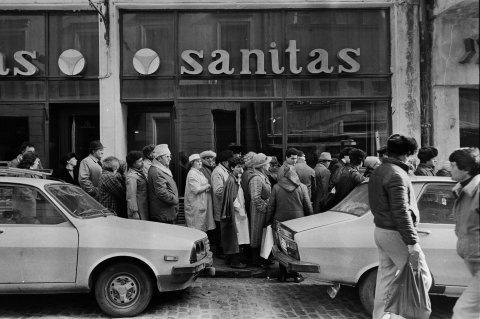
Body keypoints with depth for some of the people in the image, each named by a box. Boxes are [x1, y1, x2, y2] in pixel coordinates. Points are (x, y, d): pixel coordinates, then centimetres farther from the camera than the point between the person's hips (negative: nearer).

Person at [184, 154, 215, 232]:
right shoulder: (192, 174, -14)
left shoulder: (199, 173, 17)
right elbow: (196, 190, -22)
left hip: (202, 204, 10)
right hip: (195, 207, -10)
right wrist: (208, 186, -10)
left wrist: (208, 187, 3)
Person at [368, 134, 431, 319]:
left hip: (381, 231, 10)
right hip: (396, 234, -10)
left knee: (385, 279, 16)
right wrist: (412, 241, -21)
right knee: (423, 279, -2)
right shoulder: (397, 175, -17)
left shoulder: (378, 171, 13)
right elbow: (401, 212, -22)